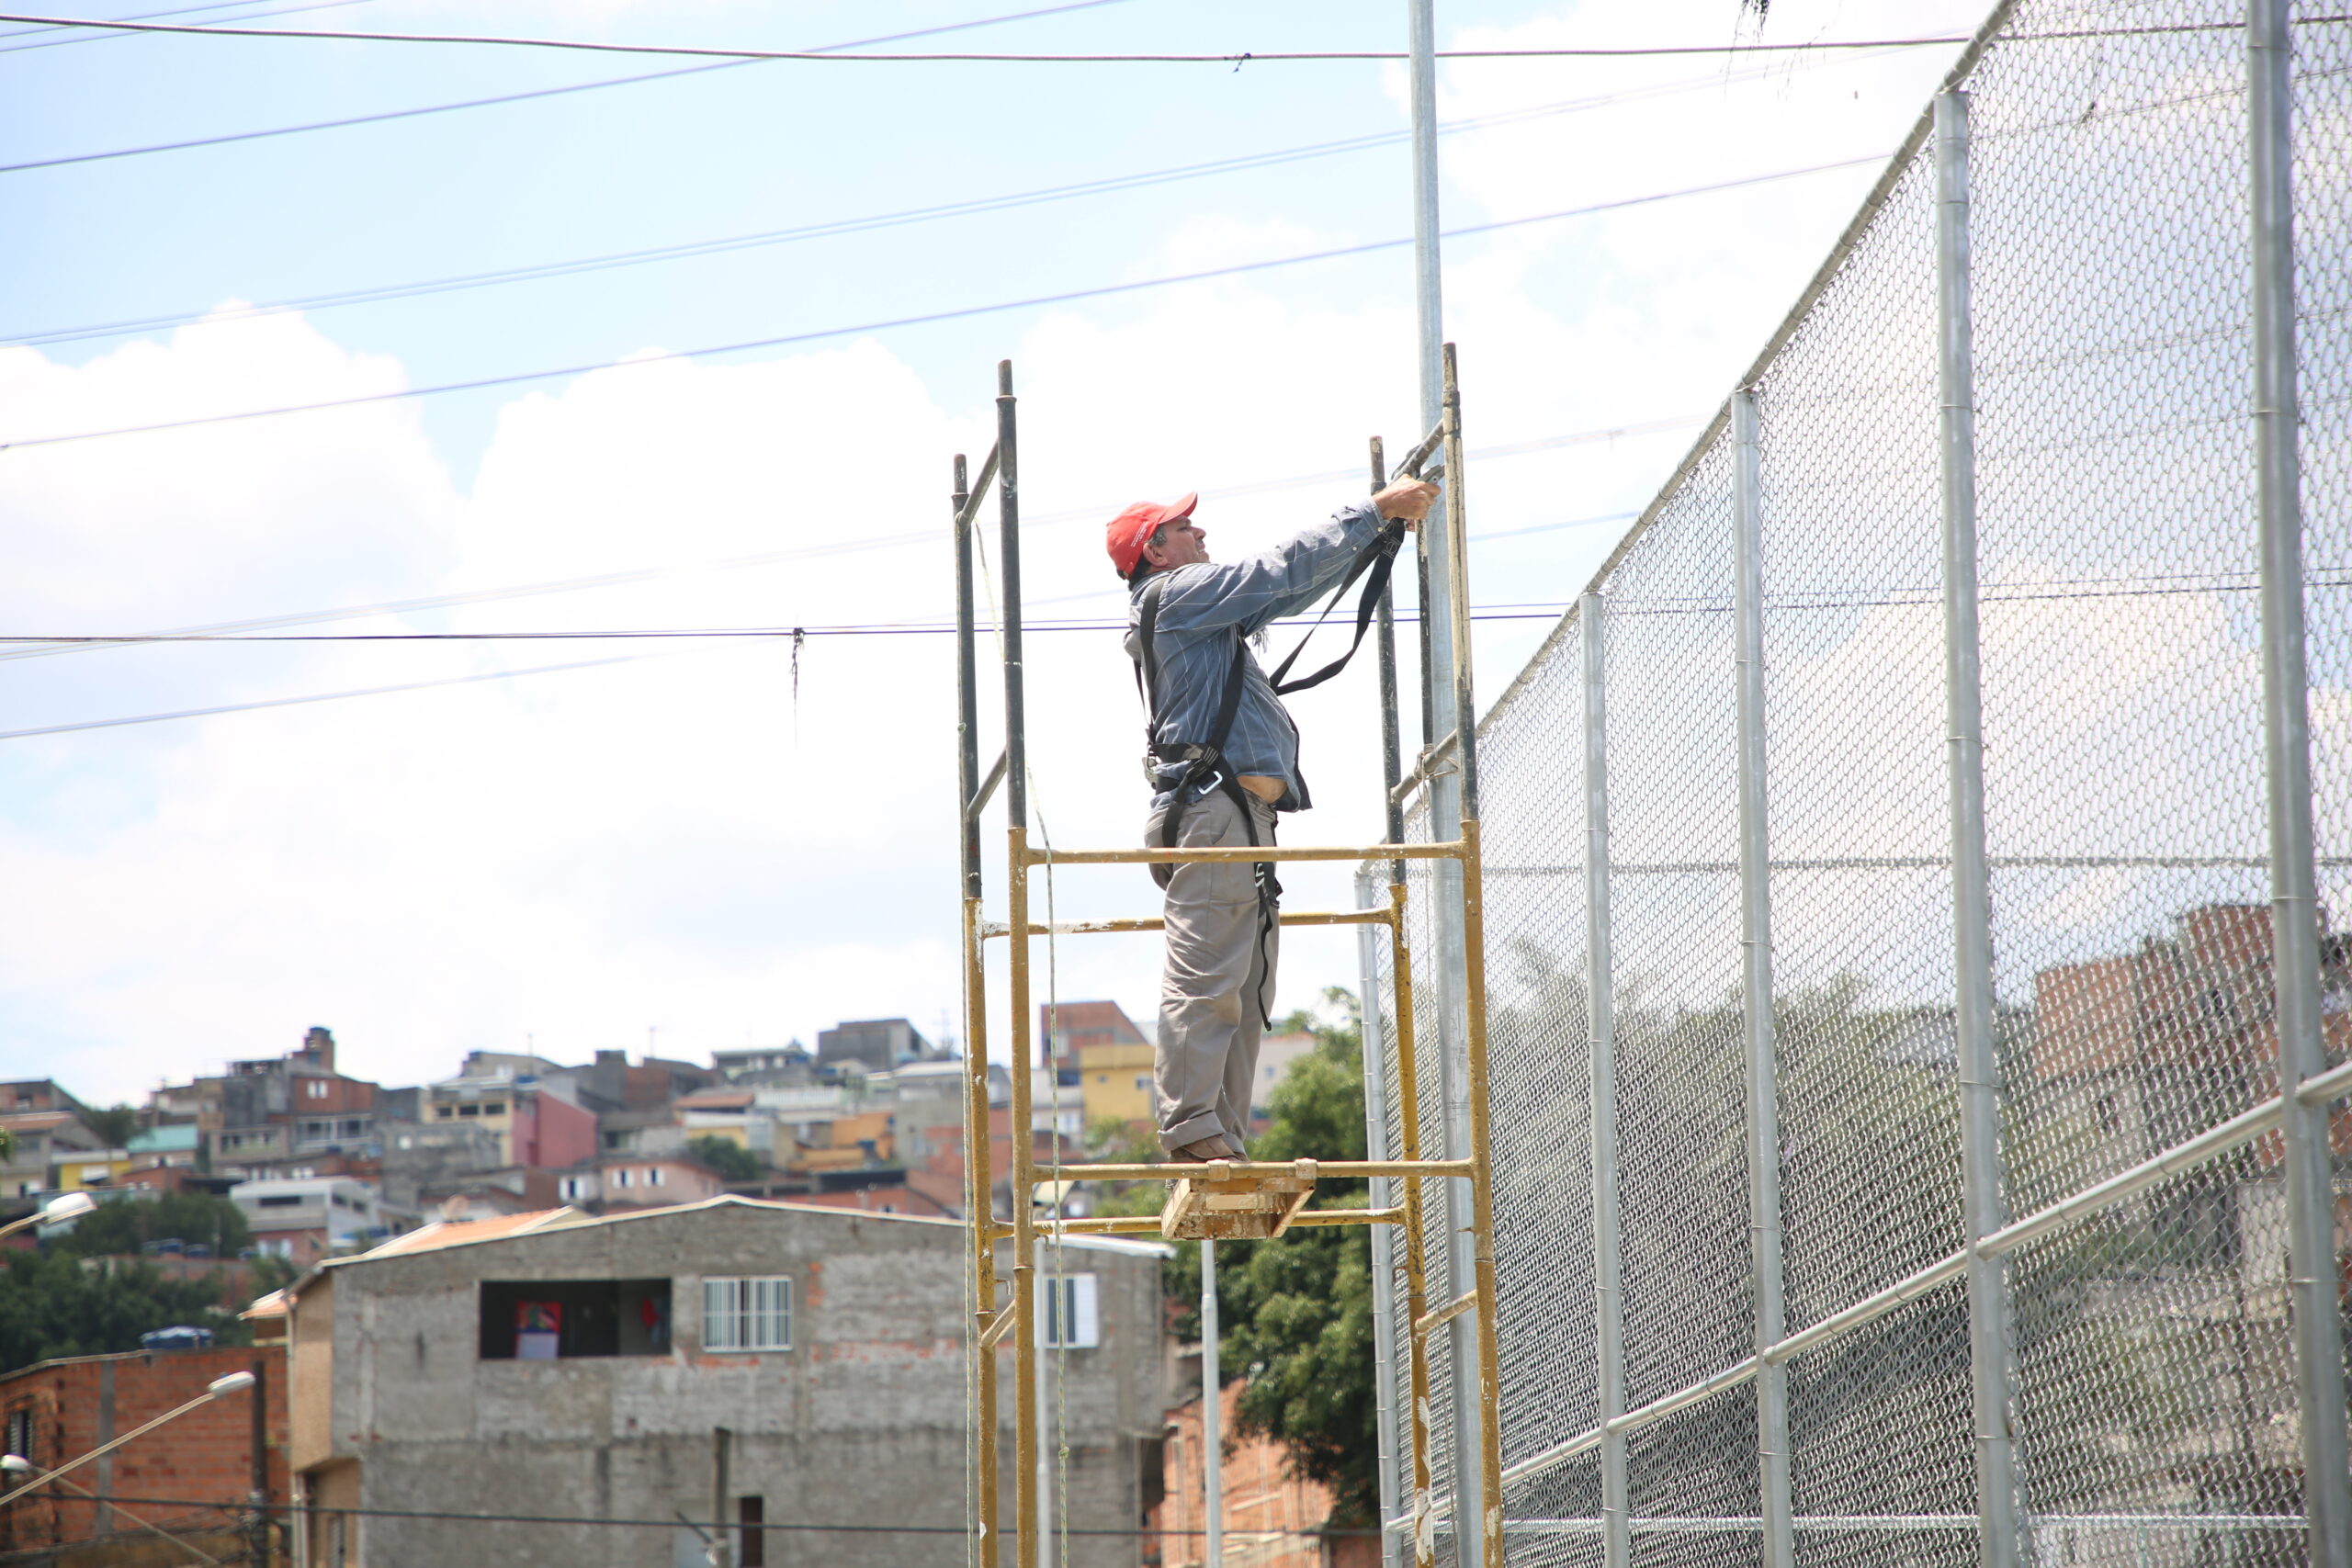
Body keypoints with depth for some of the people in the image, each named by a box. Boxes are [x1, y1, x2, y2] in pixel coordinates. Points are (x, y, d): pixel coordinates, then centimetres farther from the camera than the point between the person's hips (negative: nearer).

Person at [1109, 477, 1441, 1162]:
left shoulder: (1203, 608, 27)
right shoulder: (1177, 592, -1)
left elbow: (1286, 589, 29)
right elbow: (1287, 571, -5)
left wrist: (1382, 527, 24)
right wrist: (1374, 513, 2)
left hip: (1238, 815, 11)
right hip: (1213, 804, -11)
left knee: (1245, 989, 7)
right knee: (1206, 978, -14)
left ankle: (1221, 1142, 5)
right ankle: (1191, 1130, -18)